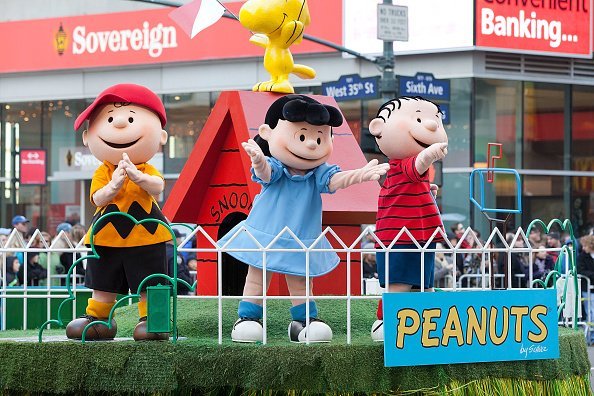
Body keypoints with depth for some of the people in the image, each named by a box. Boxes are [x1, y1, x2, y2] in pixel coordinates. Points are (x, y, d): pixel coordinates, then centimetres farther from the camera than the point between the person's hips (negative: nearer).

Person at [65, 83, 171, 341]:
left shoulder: (147, 171, -6)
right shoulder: (102, 172, -3)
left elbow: (158, 187, -26)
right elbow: (97, 199, -14)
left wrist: (138, 177, -44)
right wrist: (113, 186, -34)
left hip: (144, 238, -2)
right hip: (106, 238, 2)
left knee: (148, 284, 1)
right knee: (103, 285, 13)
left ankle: (151, 318, 9)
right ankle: (97, 318, 23)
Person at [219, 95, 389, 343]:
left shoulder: (317, 174, -7)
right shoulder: (275, 169, -17)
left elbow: (335, 180, -23)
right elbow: (266, 172, -38)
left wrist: (359, 174, -44)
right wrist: (259, 161, -65)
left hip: (302, 244, 3)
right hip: (265, 237, -3)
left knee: (300, 283, 13)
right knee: (256, 279, 5)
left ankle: (305, 320, 23)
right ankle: (247, 318, 13)